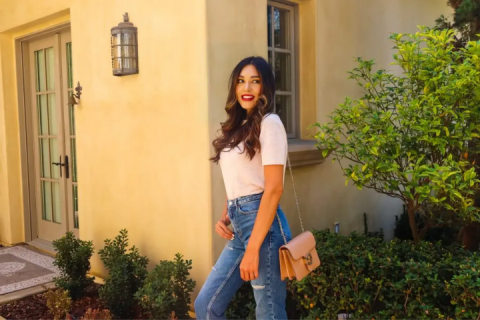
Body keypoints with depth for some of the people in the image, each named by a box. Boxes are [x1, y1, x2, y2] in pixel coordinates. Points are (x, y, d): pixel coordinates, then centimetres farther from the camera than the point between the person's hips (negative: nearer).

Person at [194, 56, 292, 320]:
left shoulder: (269, 123, -8)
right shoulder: (238, 126, 16)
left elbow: (274, 189, -16)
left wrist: (252, 249, -19)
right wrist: (224, 219, 4)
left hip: (262, 223, -8)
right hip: (238, 226, 8)